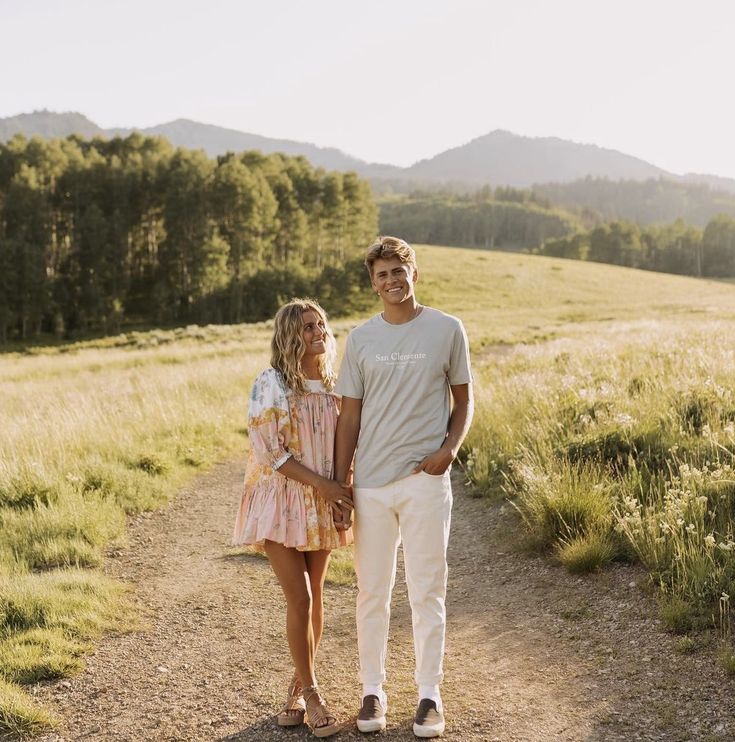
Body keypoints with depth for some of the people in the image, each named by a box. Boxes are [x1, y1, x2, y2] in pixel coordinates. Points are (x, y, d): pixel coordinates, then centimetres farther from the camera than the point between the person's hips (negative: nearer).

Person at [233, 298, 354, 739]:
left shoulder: (334, 385, 4)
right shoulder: (271, 385, -11)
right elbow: (269, 451, -15)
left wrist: (341, 495, -8)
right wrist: (322, 484, -18)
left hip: (324, 506, 5)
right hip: (282, 503, -4)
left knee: (314, 596, 9)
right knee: (299, 599, -7)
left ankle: (298, 687, 24)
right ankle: (312, 693, 7)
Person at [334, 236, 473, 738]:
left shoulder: (447, 330, 1)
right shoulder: (361, 339, 6)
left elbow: (463, 400, 8)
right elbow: (350, 416, 7)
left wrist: (451, 446, -11)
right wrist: (339, 485, 3)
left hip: (426, 480, -2)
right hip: (371, 484, 2)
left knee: (428, 592, 5)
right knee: (372, 592, 10)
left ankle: (429, 694, 17)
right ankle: (373, 691, 23)